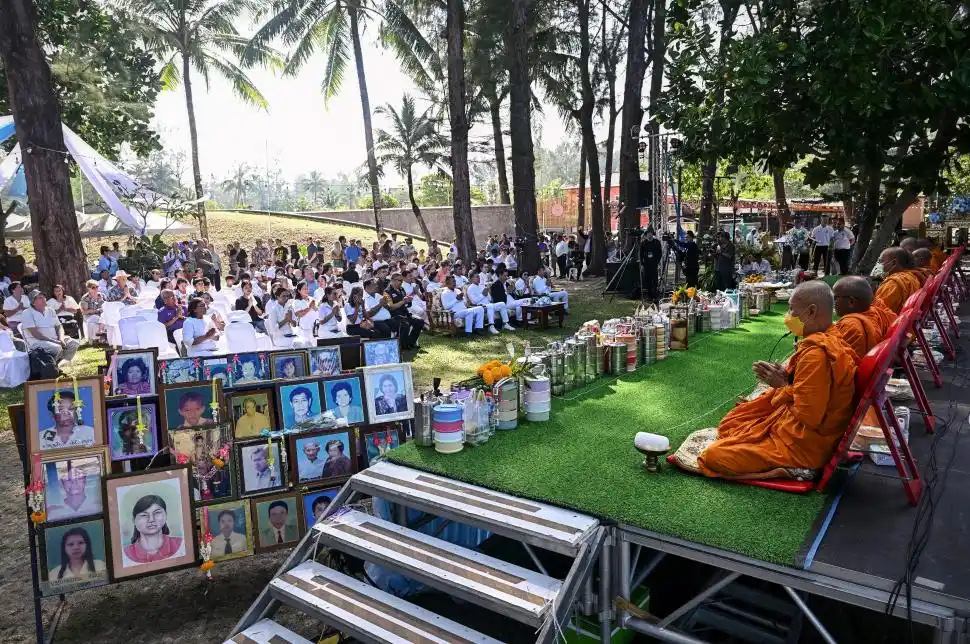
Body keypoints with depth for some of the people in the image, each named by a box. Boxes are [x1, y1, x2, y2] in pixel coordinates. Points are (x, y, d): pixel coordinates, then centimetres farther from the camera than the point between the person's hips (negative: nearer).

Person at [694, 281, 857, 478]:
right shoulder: (829, 339, 3)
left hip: (804, 445, -10)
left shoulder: (816, 353, -28)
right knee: (728, 424, 21)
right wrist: (785, 377, 0)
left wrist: (783, 386, -12)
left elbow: (808, 414, -28)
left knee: (713, 456, -12)